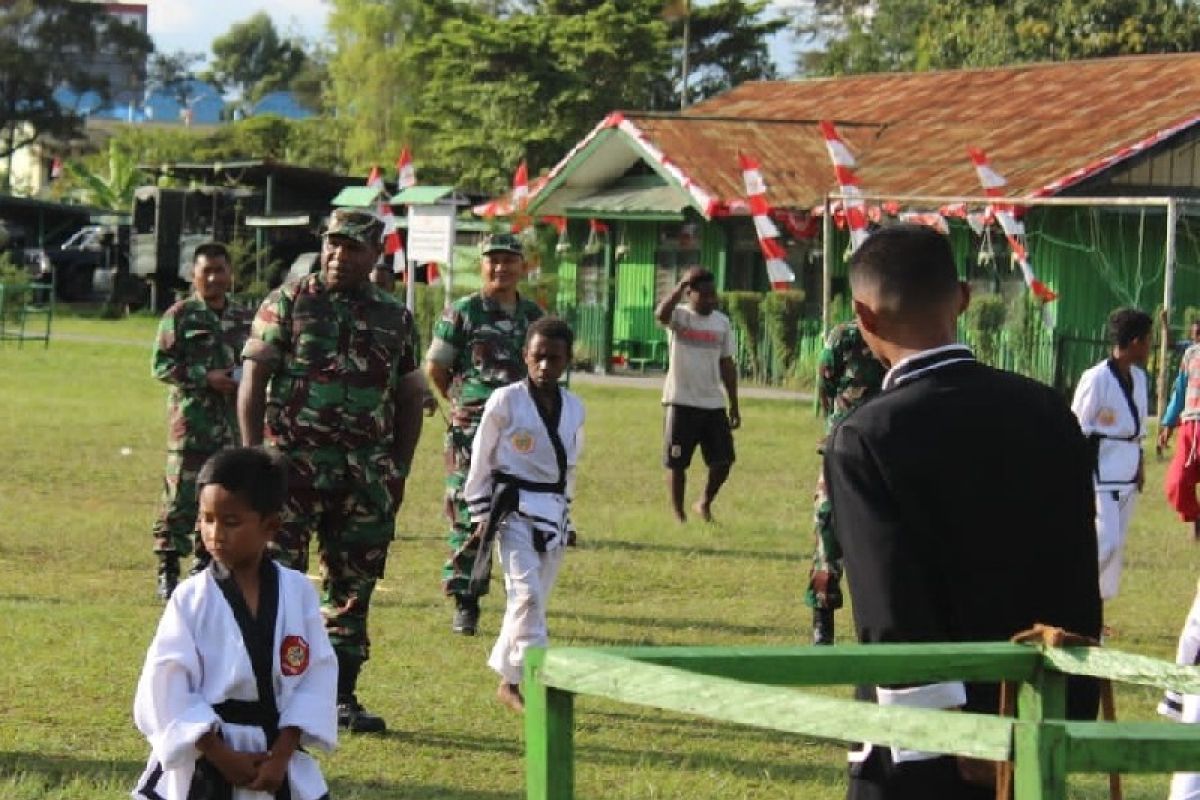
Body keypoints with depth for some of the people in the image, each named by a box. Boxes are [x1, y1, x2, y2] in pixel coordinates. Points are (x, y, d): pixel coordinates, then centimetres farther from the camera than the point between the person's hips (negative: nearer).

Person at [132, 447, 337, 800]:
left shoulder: (297, 592, -2)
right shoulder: (191, 598, -7)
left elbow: (317, 676, -3)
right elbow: (167, 690, -10)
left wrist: (281, 754, -11)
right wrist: (223, 756, -14)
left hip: (277, 761, 2)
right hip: (202, 765, -2)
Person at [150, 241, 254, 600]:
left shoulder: (245, 317, 13)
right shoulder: (180, 316, -2)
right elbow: (161, 364, -6)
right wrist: (205, 378, -15)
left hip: (233, 421, 5)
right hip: (191, 421, -5)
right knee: (182, 496, -8)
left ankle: (205, 564, 18)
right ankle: (168, 571, -4)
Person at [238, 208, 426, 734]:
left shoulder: (395, 319, 11)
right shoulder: (288, 303, 1)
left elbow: (409, 399, 16)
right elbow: (253, 381, -2)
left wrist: (399, 469, 9)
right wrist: (253, 454, -10)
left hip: (367, 473, 4)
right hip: (293, 462, -3)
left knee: (354, 587, 7)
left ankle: (342, 697, 15)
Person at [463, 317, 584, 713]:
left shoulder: (573, 409, 6)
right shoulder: (505, 402, -8)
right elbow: (481, 458, -2)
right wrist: (481, 514, -3)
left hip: (553, 513, 5)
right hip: (513, 510, -5)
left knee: (535, 597, 8)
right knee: (527, 592, -16)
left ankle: (509, 682, 19)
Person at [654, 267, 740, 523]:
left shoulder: (722, 322, 8)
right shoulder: (679, 316, -4)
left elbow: (727, 364, 12)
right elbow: (661, 314, -30)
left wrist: (734, 405, 11)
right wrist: (682, 286, -26)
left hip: (713, 404, 4)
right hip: (681, 403, -4)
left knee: (723, 461, 2)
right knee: (677, 463, 2)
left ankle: (704, 504, 25)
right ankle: (678, 515, 14)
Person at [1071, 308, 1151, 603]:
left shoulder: (1138, 378, 8)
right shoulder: (1096, 378, -17)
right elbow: (1077, 429, -13)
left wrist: (1140, 465, 15)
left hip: (1127, 475, 8)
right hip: (1100, 473, -8)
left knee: (1116, 544, 10)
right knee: (1105, 541, -14)